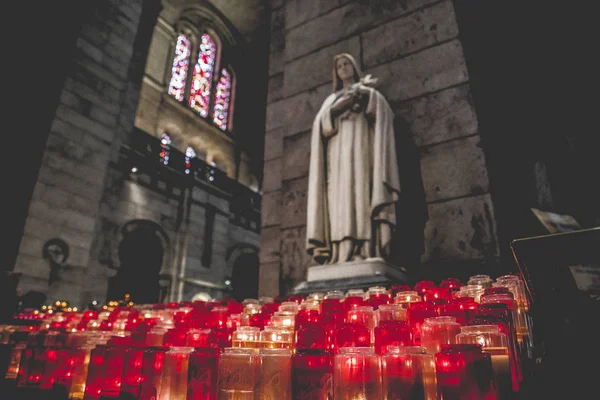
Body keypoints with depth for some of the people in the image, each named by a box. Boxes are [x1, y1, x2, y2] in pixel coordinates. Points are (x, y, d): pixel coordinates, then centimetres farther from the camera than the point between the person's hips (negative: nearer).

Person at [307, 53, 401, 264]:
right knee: (340, 200, -13)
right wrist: (338, 107, -4)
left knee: (360, 197, -20)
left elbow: (382, 116, 7)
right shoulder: (331, 100, 30)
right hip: (338, 153, 3)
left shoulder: (369, 93, 24)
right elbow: (322, 124, 10)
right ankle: (342, 256, -21)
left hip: (360, 149, -3)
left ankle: (364, 255, -28)